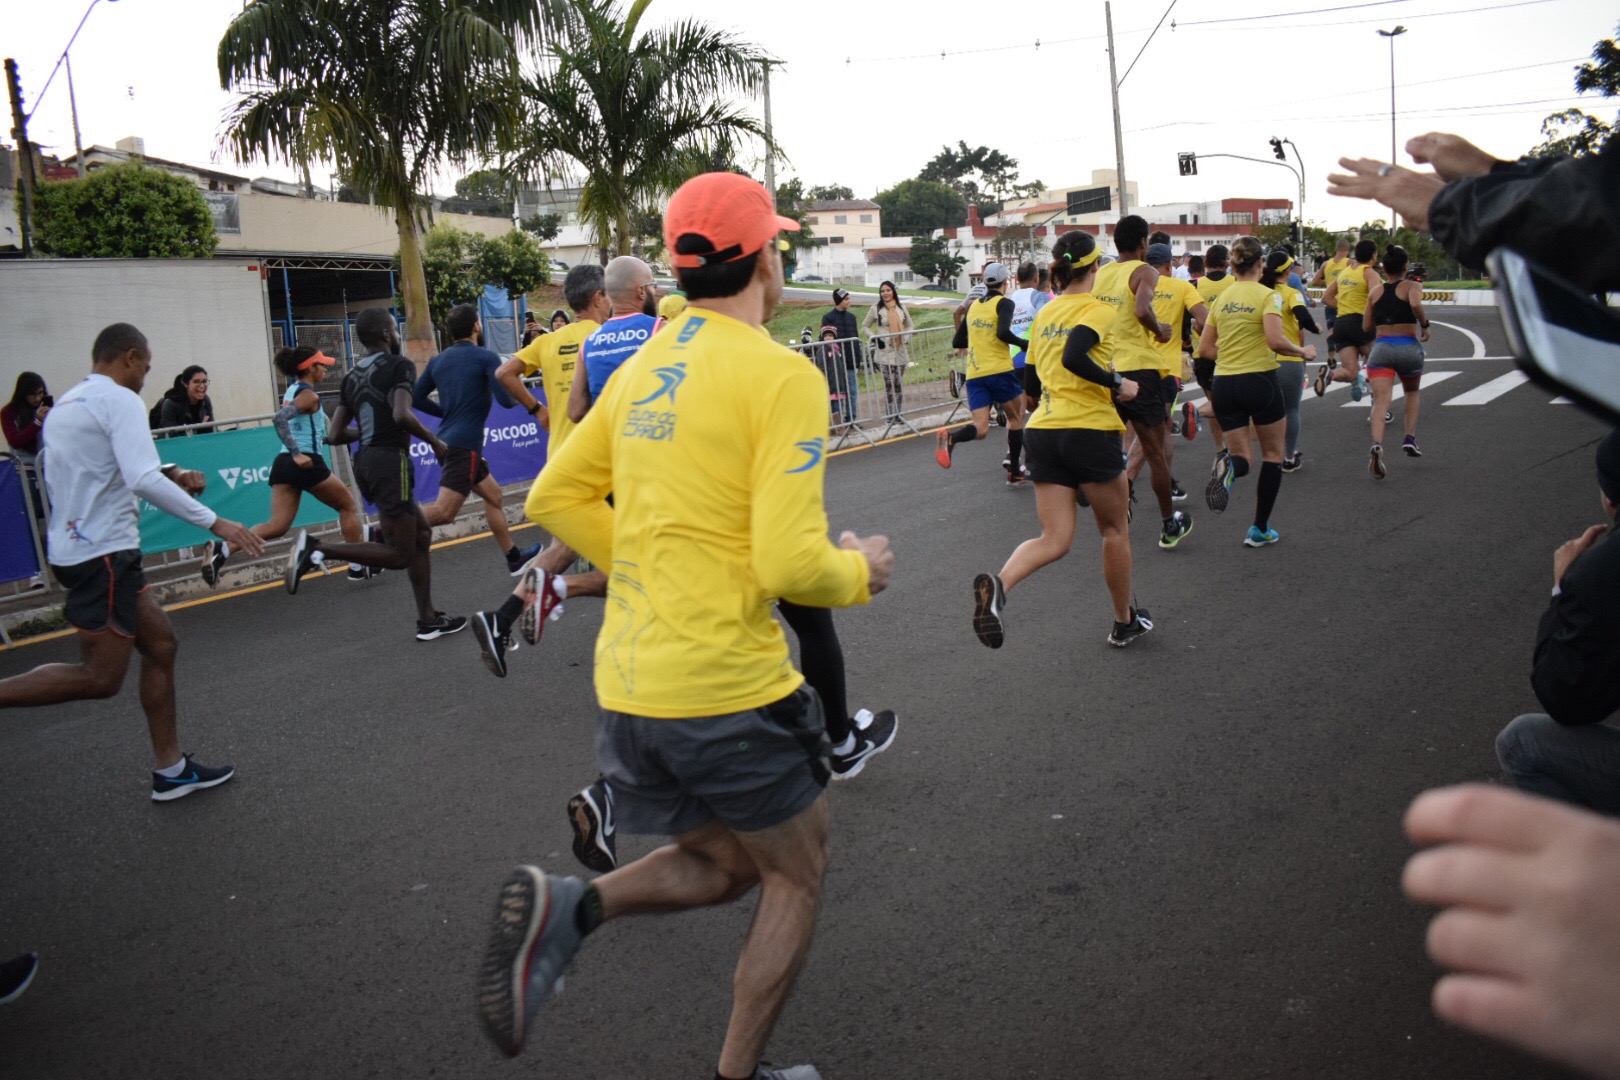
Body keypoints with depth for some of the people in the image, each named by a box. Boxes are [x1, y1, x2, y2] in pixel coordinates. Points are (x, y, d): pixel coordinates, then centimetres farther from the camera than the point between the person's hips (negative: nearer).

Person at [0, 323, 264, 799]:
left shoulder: (65, 404, 16)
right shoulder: (120, 400, -13)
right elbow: (143, 481, -25)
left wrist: (168, 476, 16)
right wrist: (214, 522, -23)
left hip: (75, 545, 10)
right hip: (102, 552, -10)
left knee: (161, 645, 11)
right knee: (100, 678, -6)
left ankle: (170, 770, 15)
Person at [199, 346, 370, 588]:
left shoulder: (292, 391, 17)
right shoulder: (309, 395, -9)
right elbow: (280, 419, -24)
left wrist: (322, 438, 29)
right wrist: (297, 454, -25)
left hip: (284, 462, 8)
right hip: (307, 463, -8)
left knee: (277, 526, 0)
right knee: (347, 506, 13)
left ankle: (222, 549, -21)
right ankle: (357, 567, 16)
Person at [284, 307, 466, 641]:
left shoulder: (352, 376, 16)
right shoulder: (399, 365, -4)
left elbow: (335, 434, 12)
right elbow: (402, 414, -21)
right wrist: (435, 442, -7)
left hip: (365, 461, 9)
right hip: (390, 458, -9)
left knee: (421, 532, 17)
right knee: (399, 554, -4)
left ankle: (428, 620, 18)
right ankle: (317, 548, -15)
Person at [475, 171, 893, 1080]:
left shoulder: (644, 366, 10)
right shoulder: (781, 375, -14)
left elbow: (557, 498, 16)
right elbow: (789, 564, -21)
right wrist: (859, 571, 0)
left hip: (628, 683, 7)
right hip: (728, 688, -7)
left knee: (724, 864, 24)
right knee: (798, 875, 17)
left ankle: (564, 910, 0)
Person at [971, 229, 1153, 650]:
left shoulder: (1044, 314, 14)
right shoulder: (1099, 309, -7)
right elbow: (1073, 358, -25)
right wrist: (1117, 384, -14)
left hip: (1043, 431, 6)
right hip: (1090, 431, -6)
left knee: (1054, 540, 3)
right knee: (1115, 528, 15)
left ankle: (997, 585, -26)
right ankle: (1124, 622, 28)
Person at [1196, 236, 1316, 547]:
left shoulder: (1221, 299, 7)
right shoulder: (1267, 295, -8)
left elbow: (1204, 349, 9)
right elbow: (1275, 341, -21)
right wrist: (1303, 351, -4)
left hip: (1223, 384, 4)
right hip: (1259, 381, -4)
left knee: (1240, 455, 14)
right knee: (1273, 455, 15)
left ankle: (1228, 469, -25)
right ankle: (1260, 530, 15)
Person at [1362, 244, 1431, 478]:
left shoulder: (1375, 291, 12)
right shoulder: (1412, 286, 2)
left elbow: (1366, 327, 14)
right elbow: (1416, 304, -21)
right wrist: (1424, 325, -4)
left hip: (1381, 348, 1)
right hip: (1409, 347, -1)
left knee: (1381, 401, -12)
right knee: (1412, 393, 27)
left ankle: (1377, 445, -36)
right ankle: (1410, 437, 14)